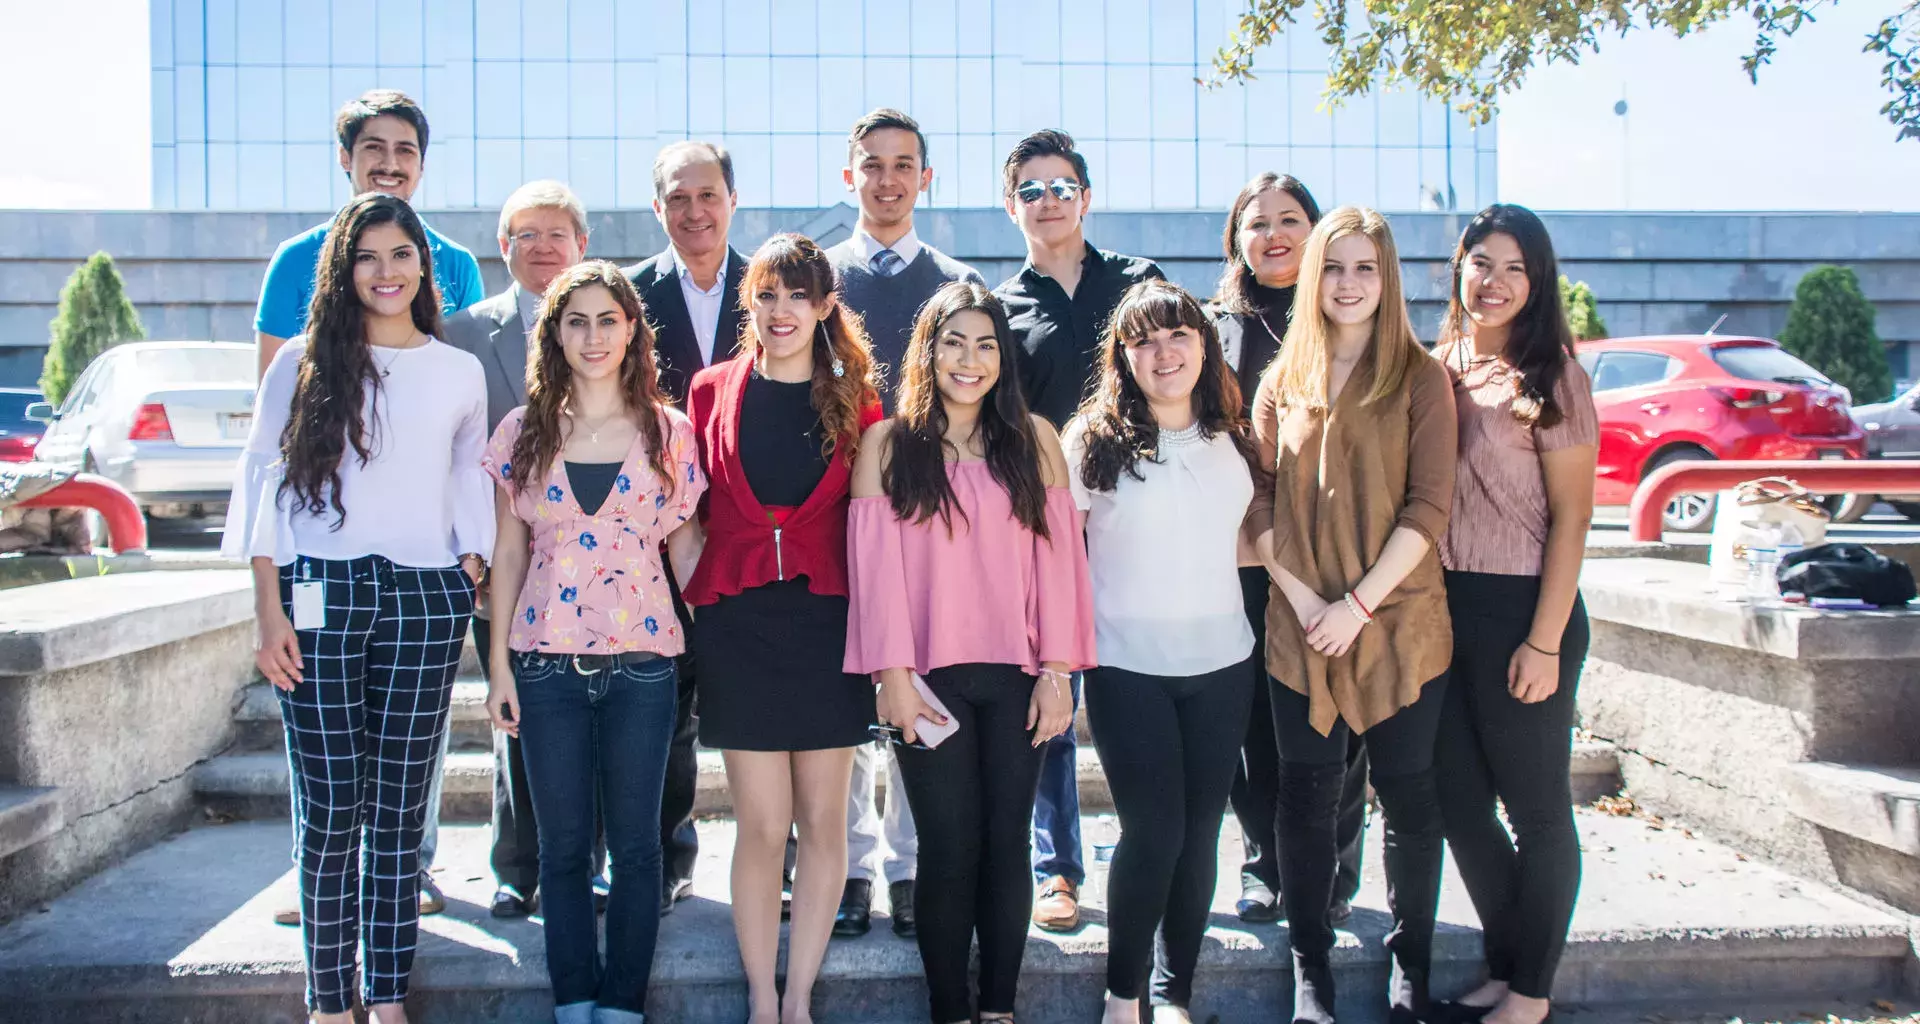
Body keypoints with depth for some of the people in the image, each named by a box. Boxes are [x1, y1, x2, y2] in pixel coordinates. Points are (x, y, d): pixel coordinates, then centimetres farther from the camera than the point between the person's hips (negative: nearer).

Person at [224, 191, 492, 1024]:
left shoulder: (460, 374, 11)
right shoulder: (302, 365, 6)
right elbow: (266, 486, 3)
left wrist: (470, 574, 2)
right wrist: (269, 612, -4)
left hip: (424, 598, 2)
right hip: (321, 591, -1)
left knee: (399, 807, 5)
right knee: (329, 808, 0)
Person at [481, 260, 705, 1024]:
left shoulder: (669, 432, 2)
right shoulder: (524, 432, 4)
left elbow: (685, 545, 5)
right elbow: (509, 551, 7)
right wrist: (498, 659, 3)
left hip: (641, 660, -1)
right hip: (546, 661, 1)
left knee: (634, 844, 5)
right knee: (563, 845, 8)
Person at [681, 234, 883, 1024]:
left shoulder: (854, 402, 4)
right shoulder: (714, 391, 3)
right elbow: (690, 509, 9)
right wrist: (696, 598, 1)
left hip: (827, 623, 1)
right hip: (738, 624, -1)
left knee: (823, 820, 6)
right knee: (763, 824, 1)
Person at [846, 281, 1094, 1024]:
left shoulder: (1034, 439, 6)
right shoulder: (888, 443, 4)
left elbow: (1058, 555, 3)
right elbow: (876, 560, -1)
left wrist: (1058, 669, -3)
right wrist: (892, 674, -7)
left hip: (1015, 675, 1)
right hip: (930, 676, -1)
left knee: (1007, 843, 5)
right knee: (949, 847, 1)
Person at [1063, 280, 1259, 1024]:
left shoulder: (1232, 439, 7)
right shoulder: (1093, 440, -6)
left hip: (1221, 663, 4)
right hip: (1128, 666, -4)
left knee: (1199, 831, 7)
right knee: (1153, 831, -5)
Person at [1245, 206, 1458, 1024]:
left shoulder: (1420, 379, 0)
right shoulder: (1283, 379, 8)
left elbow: (1428, 506, -7)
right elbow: (1260, 502, 6)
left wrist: (1359, 602, -14)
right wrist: (1301, 596, -7)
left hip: (1400, 621, -2)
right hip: (1300, 628, 2)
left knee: (1407, 795, 6)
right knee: (1307, 798, 7)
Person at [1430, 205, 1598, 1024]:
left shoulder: (1550, 376, -7)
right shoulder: (1436, 370, 7)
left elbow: (1570, 517, -9)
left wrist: (1545, 642, -14)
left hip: (1521, 610, -5)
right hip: (1443, 609, 6)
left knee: (1535, 808, 7)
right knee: (1458, 802, 12)